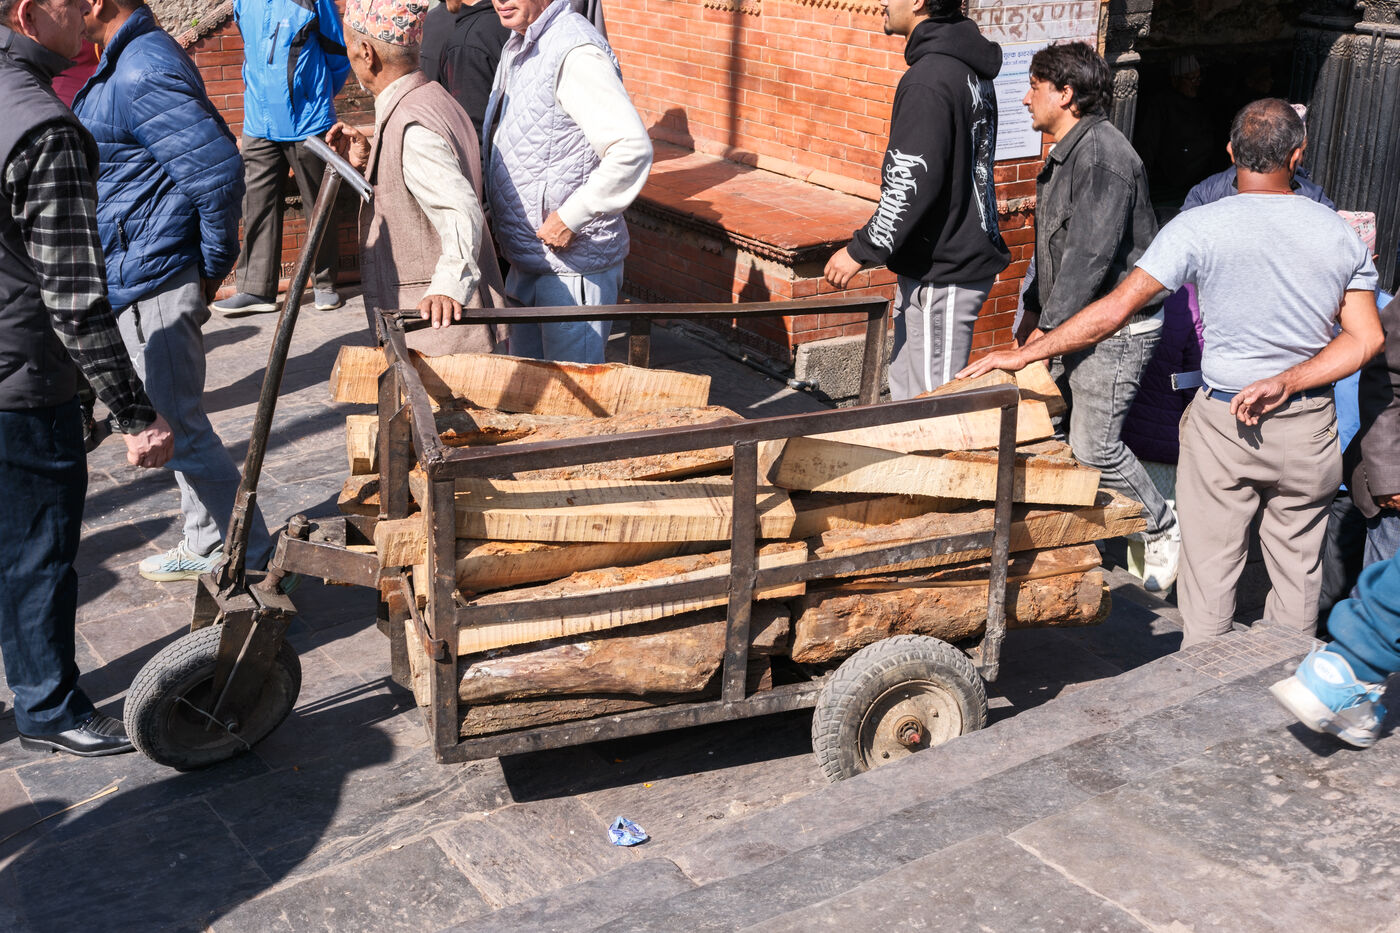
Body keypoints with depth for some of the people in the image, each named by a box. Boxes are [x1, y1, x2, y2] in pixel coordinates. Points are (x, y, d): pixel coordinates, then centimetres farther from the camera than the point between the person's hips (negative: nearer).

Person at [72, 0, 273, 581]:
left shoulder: (142, 74, -21)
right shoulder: (130, 60, 12)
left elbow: (218, 169, -26)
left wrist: (213, 266, -14)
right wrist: (208, 267, 17)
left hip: (151, 285, -11)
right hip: (143, 277, 11)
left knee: (178, 428, -1)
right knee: (176, 423, 19)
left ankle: (244, 557, 11)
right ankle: (207, 548, 31)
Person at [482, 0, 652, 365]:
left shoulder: (575, 54, -20)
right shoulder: (518, 47, 12)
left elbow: (632, 149, -29)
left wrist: (570, 218, -25)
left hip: (573, 266, -10)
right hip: (528, 262, 10)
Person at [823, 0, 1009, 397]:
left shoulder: (929, 79, -20)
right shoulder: (968, 67, 12)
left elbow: (914, 186, -24)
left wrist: (861, 251, -15)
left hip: (941, 274, -11)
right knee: (906, 389, 19)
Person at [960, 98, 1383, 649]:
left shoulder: (1200, 228, -13)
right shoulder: (1339, 233, -2)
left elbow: (1115, 309, -17)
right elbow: (1366, 338, -6)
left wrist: (1023, 355, -12)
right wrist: (1286, 383, -11)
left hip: (1223, 419, -3)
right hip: (1309, 424, 3)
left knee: (1210, 567, 7)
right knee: (1297, 565, 15)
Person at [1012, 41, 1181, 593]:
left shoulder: (1103, 154, -19)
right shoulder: (1066, 154, 15)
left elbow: (1091, 255, -24)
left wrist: (1047, 330, -22)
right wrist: (1034, 310, 19)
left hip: (1116, 329, -10)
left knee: (1093, 447, -10)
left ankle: (1164, 531, 9)